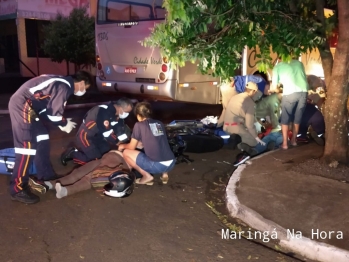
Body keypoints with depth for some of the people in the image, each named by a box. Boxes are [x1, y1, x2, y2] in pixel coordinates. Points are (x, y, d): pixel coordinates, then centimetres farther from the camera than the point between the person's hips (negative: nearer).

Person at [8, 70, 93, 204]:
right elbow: (53, 112, -16)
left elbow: (49, 108, 18)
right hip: (22, 105, -11)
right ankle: (18, 189, -5)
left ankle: (45, 177, 26)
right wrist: (64, 124, 2)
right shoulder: (65, 86, -14)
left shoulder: (63, 83, 17)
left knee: (42, 139, 15)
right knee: (27, 146, -11)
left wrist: (62, 121, 11)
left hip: (26, 105, 11)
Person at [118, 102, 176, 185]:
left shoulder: (139, 125, 1)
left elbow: (131, 147, 11)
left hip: (157, 165, -6)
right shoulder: (159, 124, 17)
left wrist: (123, 146, 33)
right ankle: (164, 173, 19)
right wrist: (139, 144, 44)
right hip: (171, 163, 7)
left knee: (126, 153, 10)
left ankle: (147, 176, 6)